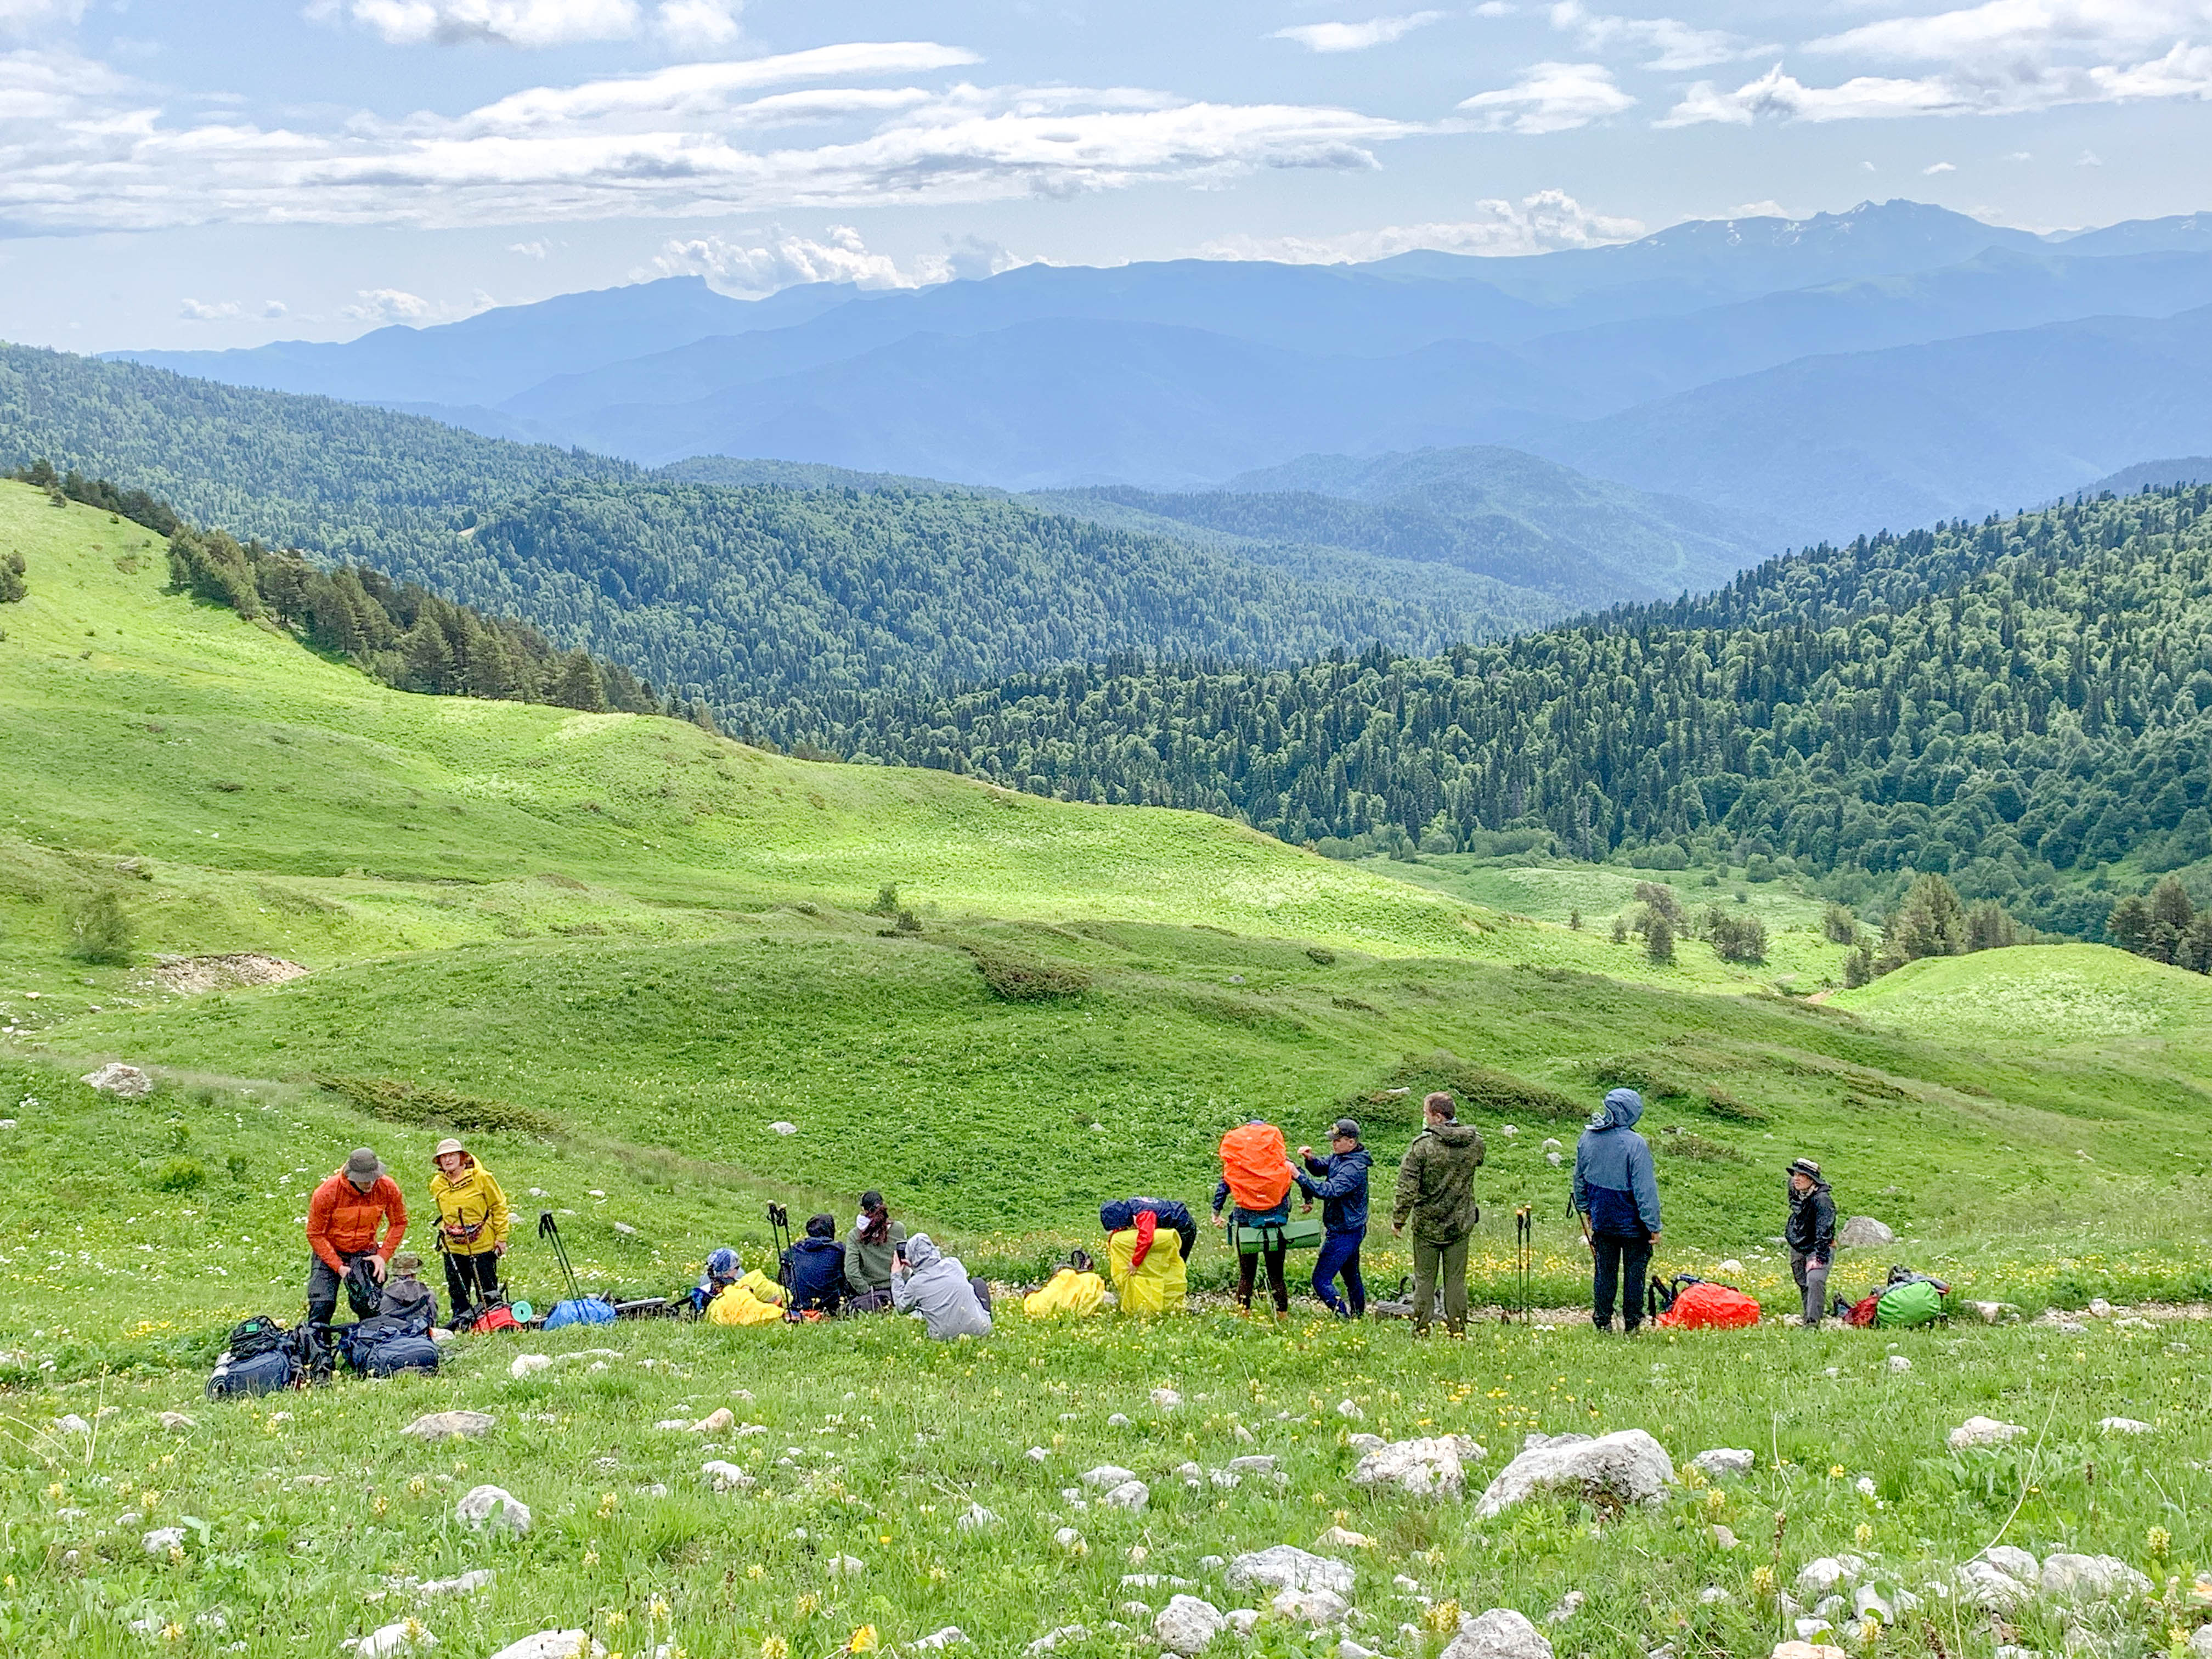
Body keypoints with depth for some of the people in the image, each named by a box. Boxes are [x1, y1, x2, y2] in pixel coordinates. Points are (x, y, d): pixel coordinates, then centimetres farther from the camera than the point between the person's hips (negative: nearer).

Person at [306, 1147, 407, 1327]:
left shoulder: (388, 1188, -16)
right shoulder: (327, 1192, -24)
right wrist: (338, 1266, -20)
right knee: (321, 1306, -12)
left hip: (365, 1254, 2)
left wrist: (383, 1256, -10)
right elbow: (315, 1234, -15)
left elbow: (398, 1223, 1)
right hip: (330, 1253, -2)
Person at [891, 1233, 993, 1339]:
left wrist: (896, 1276, 24)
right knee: (978, 1282, 26)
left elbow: (902, 1307, 12)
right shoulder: (953, 1264, -4)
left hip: (945, 1337, 0)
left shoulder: (915, 1284, -9)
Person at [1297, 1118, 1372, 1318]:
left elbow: (1328, 1191, -34)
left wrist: (1299, 1176, -35)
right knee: (1352, 1277, 21)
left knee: (1321, 1280, -9)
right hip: (1350, 1229, 10)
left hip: (1344, 1233, -10)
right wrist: (1310, 1159, -8)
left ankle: (1344, 1318, -8)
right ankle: (1358, 1317, 32)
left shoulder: (1353, 1168, -25)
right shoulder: (1339, 1157, 4)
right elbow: (1321, 1168, 15)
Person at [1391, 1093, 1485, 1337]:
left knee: (1424, 1280, 8)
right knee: (1456, 1281, 11)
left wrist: (1398, 1219, -6)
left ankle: (1421, 1330, 10)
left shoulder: (1423, 1145, -17)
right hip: (1460, 1225, 3)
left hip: (1427, 1225, -3)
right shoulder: (1475, 1144, -4)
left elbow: (1407, 1188, -17)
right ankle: (1458, 1330, 13)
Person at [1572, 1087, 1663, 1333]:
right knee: (1635, 1273, 9)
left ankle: (1602, 1322, 16)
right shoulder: (1635, 1143, -20)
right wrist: (1654, 1226, -13)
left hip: (1601, 1221, 5)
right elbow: (1645, 1189, -18)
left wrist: (1585, 1209, 26)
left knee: (1604, 1271, 13)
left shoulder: (1587, 1138, -1)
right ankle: (1632, 1323, 15)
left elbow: (1579, 1179, 12)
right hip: (1632, 1222, -5)